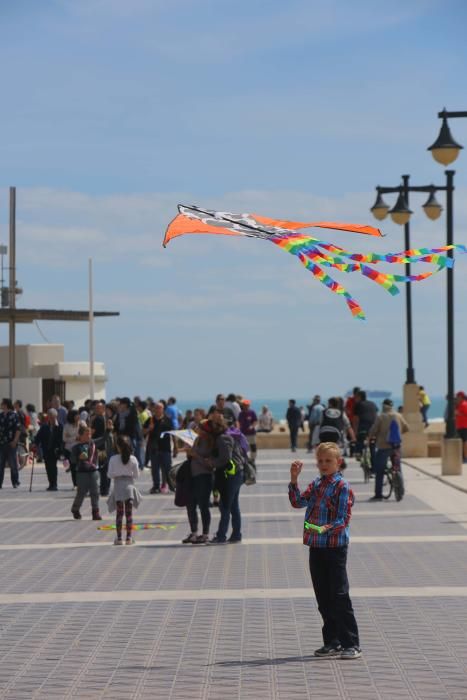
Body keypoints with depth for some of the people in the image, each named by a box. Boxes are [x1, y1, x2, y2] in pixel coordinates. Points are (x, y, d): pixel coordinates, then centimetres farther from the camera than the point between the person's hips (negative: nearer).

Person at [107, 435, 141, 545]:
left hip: (118, 486, -1)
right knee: (129, 513, 5)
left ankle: (119, 537, 3)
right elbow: (136, 474, 0)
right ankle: (129, 537, 2)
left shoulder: (113, 459, -10)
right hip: (129, 485, 1)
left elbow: (110, 475, -6)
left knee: (119, 513, 6)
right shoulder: (133, 459, -6)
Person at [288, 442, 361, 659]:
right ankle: (332, 642, 20)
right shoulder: (315, 485, 13)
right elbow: (297, 502, 7)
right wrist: (294, 479, -1)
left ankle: (351, 644, -1)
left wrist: (326, 528, -31)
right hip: (316, 547, 7)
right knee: (323, 598, 11)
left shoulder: (342, 486, -10)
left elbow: (343, 520, -15)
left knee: (339, 596, -6)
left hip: (335, 547, -7)